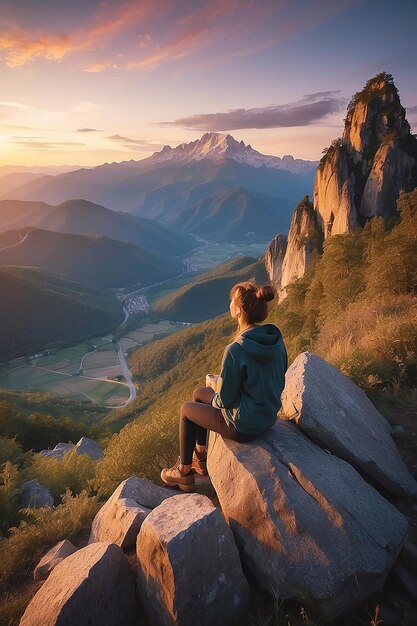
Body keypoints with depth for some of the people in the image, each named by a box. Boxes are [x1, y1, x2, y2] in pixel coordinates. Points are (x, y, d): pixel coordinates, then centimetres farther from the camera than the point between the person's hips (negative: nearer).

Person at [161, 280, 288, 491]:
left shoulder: (236, 350, -31)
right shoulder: (276, 339, -8)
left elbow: (225, 400, -22)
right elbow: (277, 383, 5)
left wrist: (216, 390, 2)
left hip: (243, 426, -7)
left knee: (186, 409, 18)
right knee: (199, 393, 24)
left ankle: (184, 472, 35)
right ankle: (199, 457, 41)